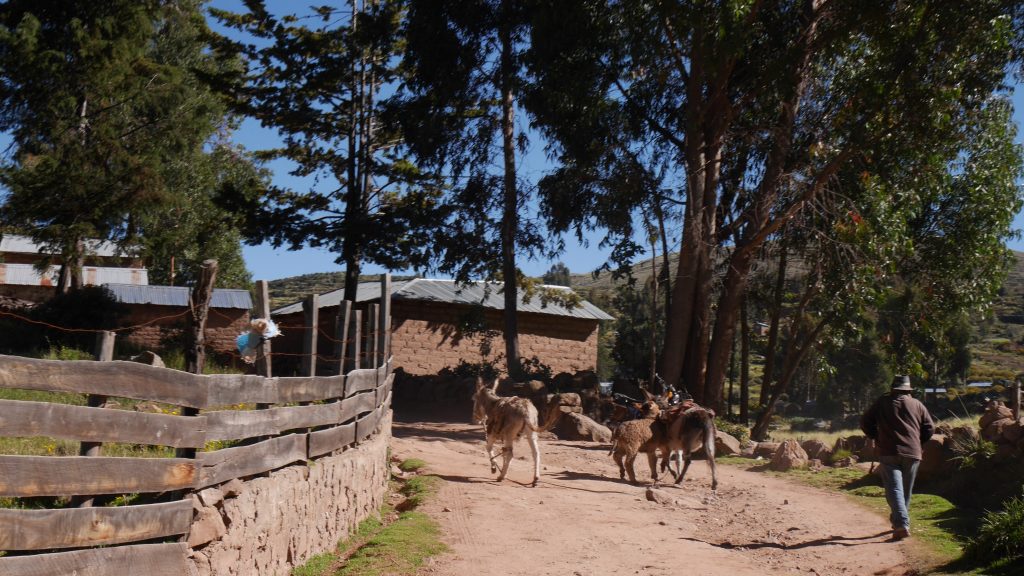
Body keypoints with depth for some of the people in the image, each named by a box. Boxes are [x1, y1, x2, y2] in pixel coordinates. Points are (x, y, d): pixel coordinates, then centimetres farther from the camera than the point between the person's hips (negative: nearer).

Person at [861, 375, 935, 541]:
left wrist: (877, 438, 20)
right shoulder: (917, 404, 9)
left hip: (888, 453, -2)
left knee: (894, 489, -8)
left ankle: (902, 524, -23)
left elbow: (865, 422, 6)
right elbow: (929, 428, 8)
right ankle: (898, 521, 26)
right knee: (906, 490, 17)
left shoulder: (882, 403, 5)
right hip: (912, 453, 3)